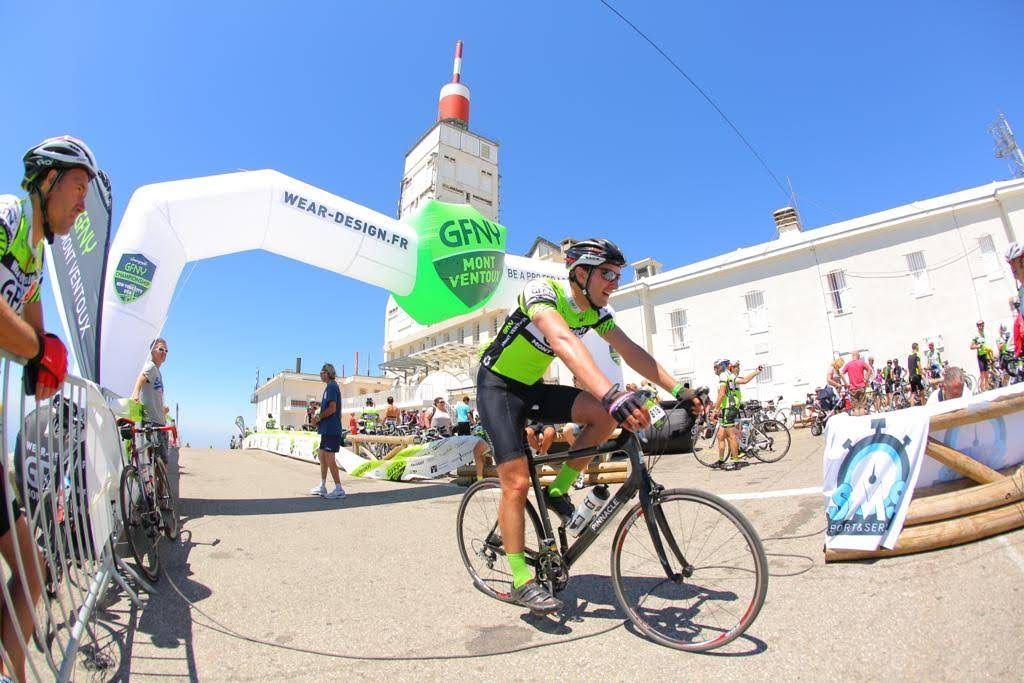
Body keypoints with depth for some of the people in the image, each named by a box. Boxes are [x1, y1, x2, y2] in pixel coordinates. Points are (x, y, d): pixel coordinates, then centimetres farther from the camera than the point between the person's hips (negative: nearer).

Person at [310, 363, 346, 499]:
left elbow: (332, 408, -22)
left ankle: (339, 490, -4)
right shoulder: (330, 387, 19)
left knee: (329, 460, -7)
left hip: (331, 430, -10)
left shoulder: (331, 387, -12)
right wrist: (319, 419, 11)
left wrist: (318, 418, -10)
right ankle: (322, 487, 26)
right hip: (327, 429, 11)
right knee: (322, 457, 16)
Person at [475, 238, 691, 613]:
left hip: (532, 387, 7)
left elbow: (631, 351, -7)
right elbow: (564, 342, -45)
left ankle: (558, 491, 2)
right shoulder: (541, 290, -27)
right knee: (517, 483, -12)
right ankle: (522, 580, 3)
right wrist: (612, 394, -58)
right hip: (498, 387, -6)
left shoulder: (596, 310, -3)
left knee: (604, 415, -15)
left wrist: (678, 390, -18)